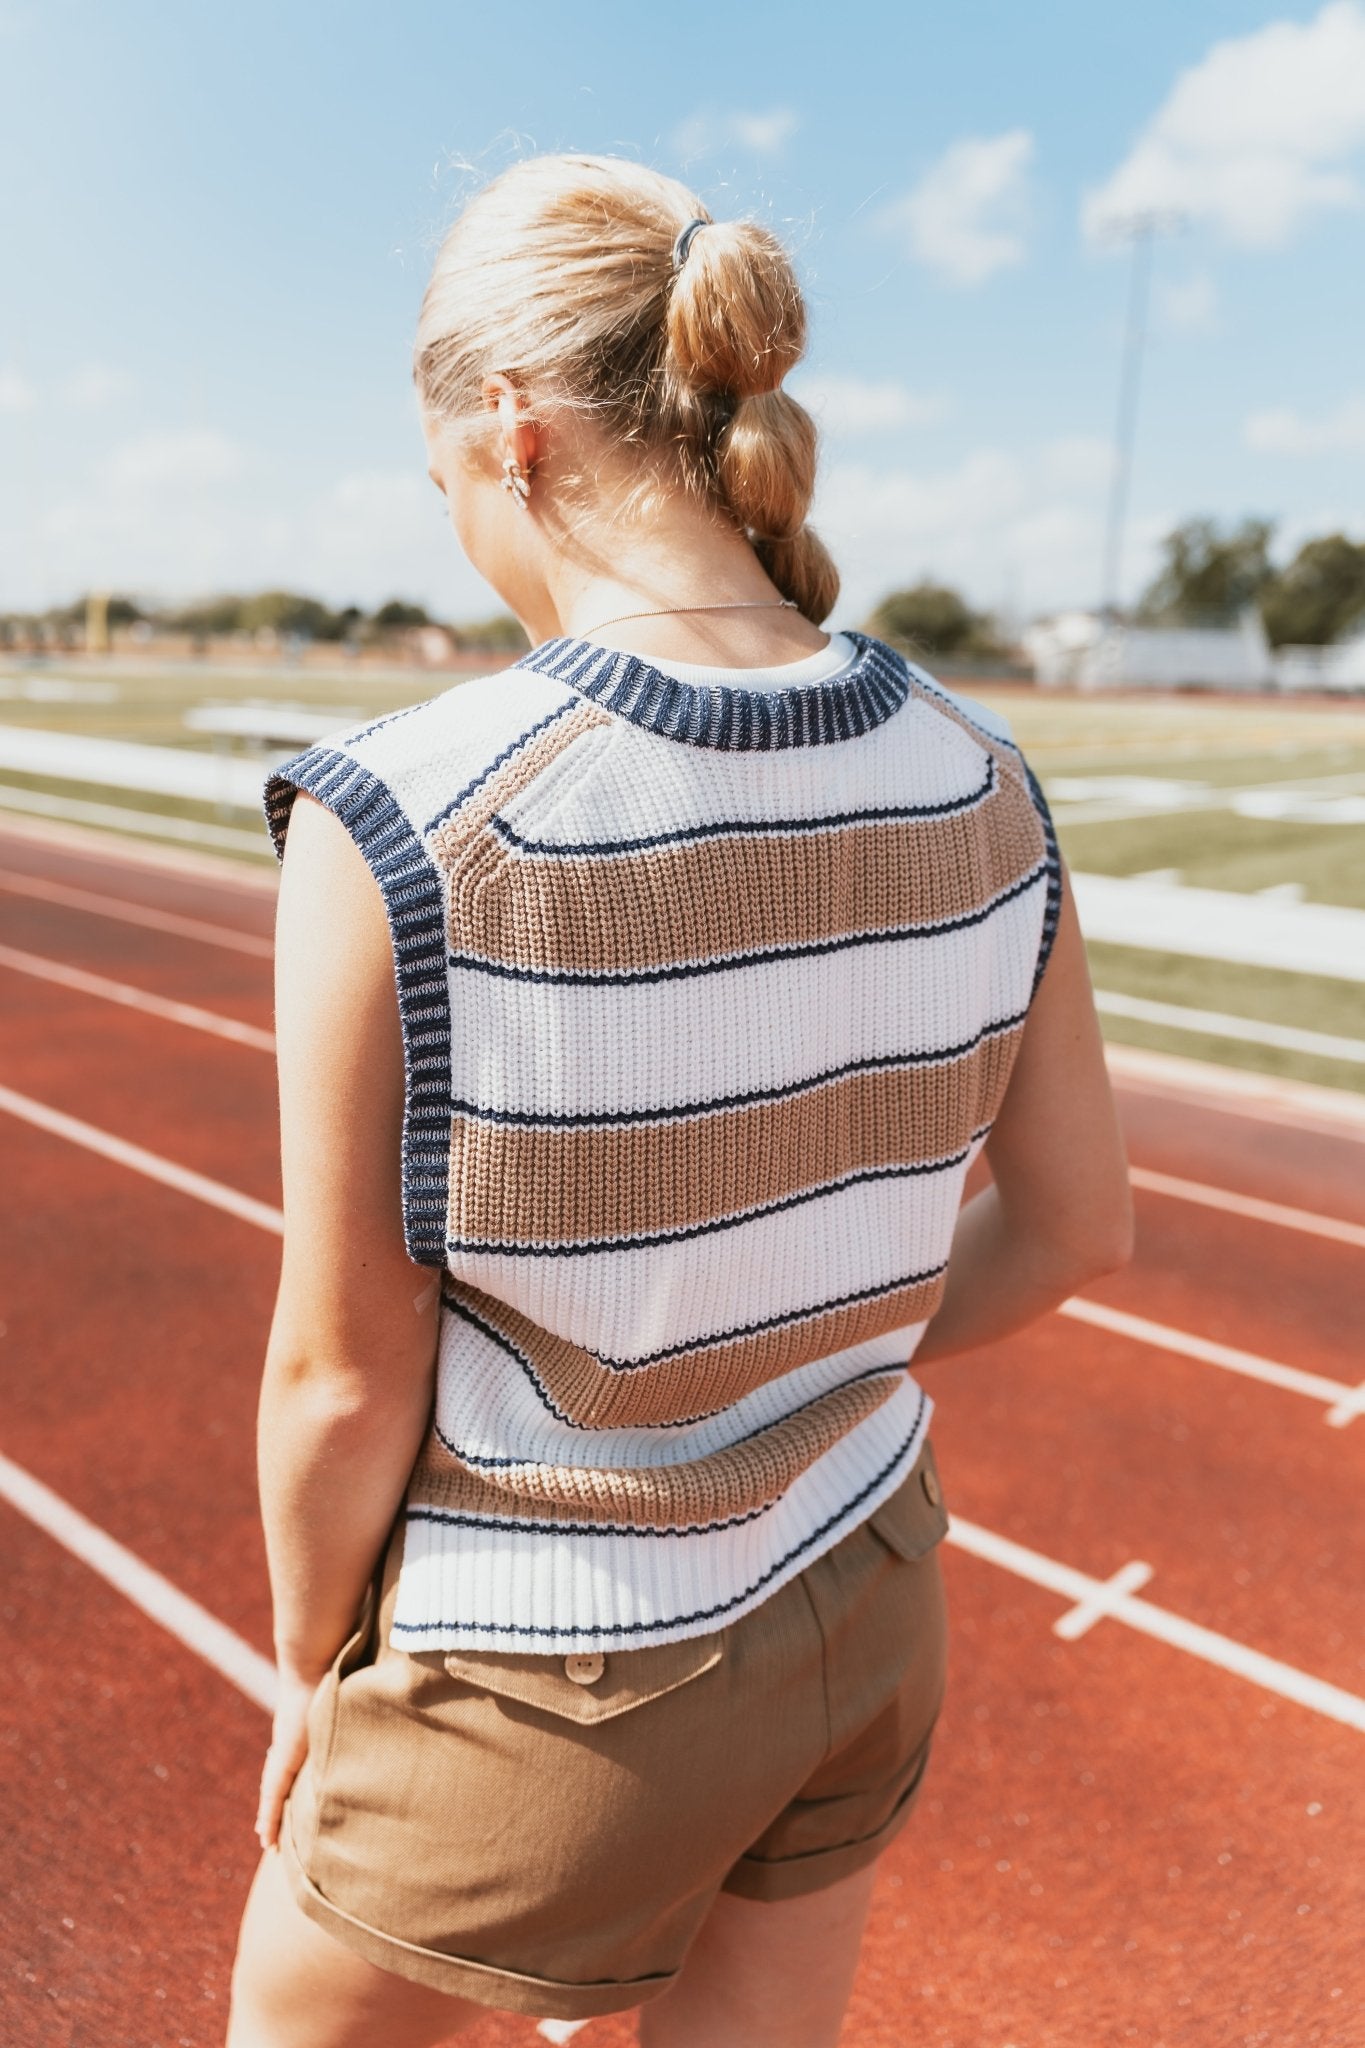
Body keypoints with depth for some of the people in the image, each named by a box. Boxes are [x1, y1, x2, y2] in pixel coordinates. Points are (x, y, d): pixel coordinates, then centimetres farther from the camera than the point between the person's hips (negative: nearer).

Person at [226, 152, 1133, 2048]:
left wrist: (313, 1664, 1)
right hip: (867, 1604, 5)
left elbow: (343, 1378, -19)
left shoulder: (395, 825, -29)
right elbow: (1079, 1221, -2)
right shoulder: (974, 787, -13)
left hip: (567, 1682, -4)